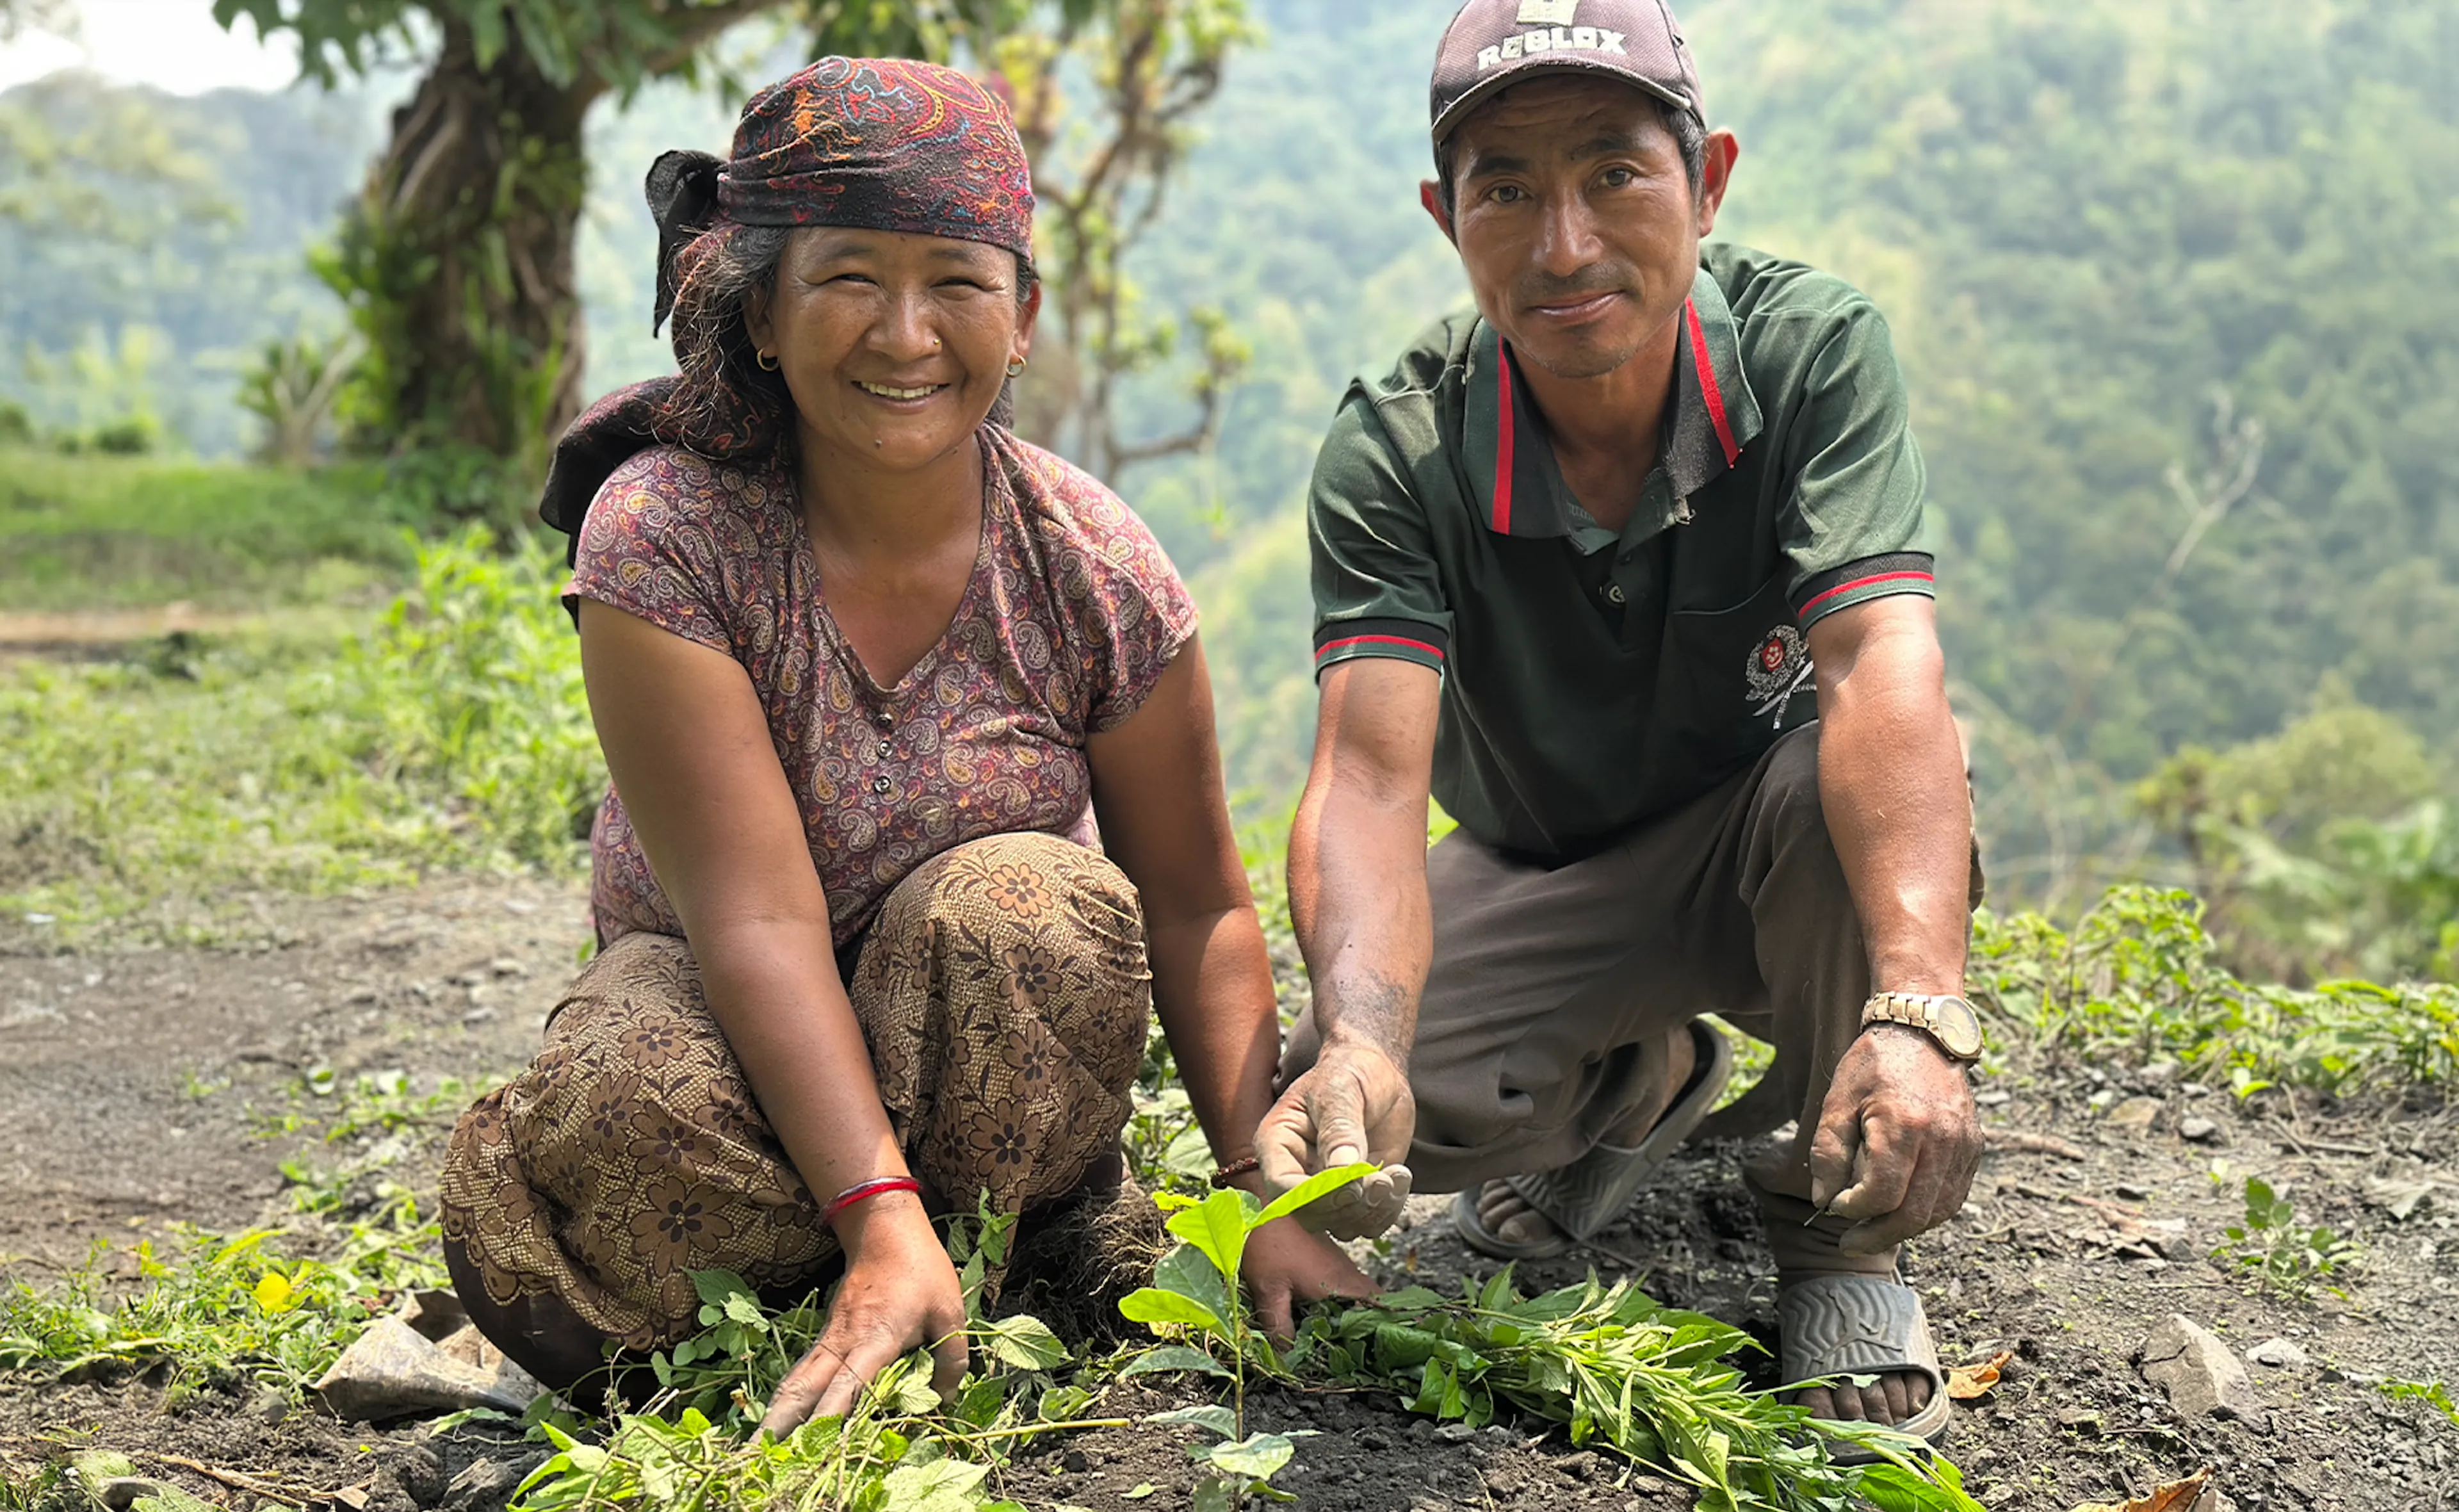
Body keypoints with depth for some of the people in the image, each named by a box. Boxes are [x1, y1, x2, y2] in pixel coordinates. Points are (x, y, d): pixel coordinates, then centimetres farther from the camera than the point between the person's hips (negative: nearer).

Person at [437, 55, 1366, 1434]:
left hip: (994, 1042, 2)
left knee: (1026, 906, -32)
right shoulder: (664, 535, -22)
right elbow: (755, 916, -29)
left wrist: (1263, 1187, -18)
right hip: (720, 1005, -1)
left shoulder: (1095, 568, -15)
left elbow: (1196, 906, -8)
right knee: (632, 1106, -36)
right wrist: (881, 1217, -39)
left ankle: (1015, 1271, -11)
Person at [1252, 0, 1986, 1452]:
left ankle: (1837, 1230, -10)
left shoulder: (1813, 351, -24)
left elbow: (1885, 671, -38)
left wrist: (1920, 1013, -55)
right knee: (1346, 1103, -25)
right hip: (1543, 882, 2)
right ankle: (1640, 1085, 11)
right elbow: (1369, 775, -33)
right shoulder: (1397, 448, -22)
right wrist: (1361, 1042, -55)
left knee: (1877, 780, -36)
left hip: (1774, 858, -1)